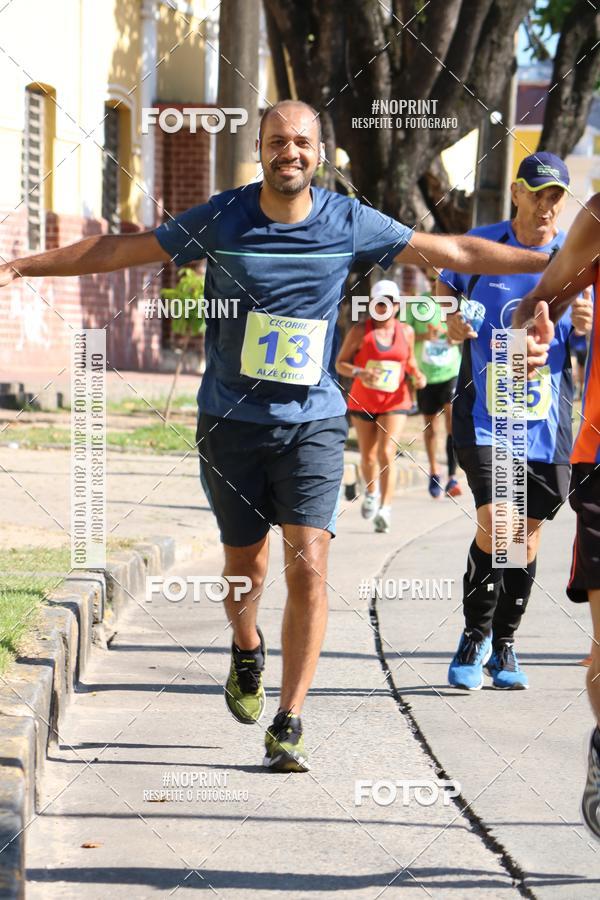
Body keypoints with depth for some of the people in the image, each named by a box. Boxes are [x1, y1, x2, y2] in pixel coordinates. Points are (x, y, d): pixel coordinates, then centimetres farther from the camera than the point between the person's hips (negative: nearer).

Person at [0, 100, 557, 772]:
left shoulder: (349, 222, -2)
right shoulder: (221, 219, -4)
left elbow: (451, 251, 5)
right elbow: (120, 250, 2)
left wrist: (556, 261, 4)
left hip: (313, 422, 0)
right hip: (231, 421, 0)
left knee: (308, 567, -12)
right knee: (246, 566, 9)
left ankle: (288, 726, -4)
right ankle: (247, 654, 43)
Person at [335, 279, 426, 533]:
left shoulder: (406, 332, 2)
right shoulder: (360, 331, -6)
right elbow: (340, 363, -5)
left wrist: (417, 374, -3)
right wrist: (359, 372, -23)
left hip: (395, 401, 0)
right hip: (363, 401, 0)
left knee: (387, 453, -16)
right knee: (368, 456, 12)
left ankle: (385, 509, -19)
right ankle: (371, 493, 42)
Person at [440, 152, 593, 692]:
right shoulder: (479, 245, 0)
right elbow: (445, 288, 17)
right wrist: (450, 320, -5)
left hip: (546, 419, 2)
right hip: (484, 413, -2)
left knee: (528, 532, 8)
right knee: (495, 524, -17)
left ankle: (504, 647, 25)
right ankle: (475, 637, 3)